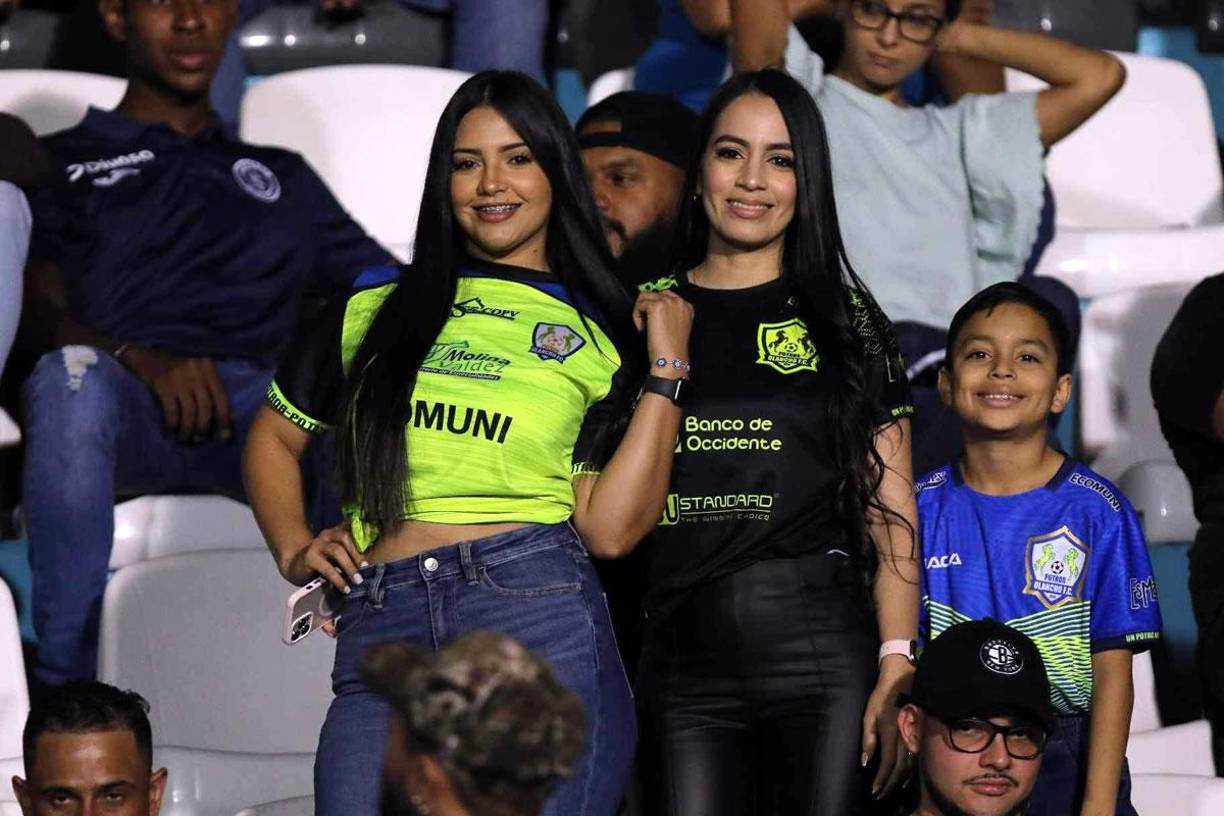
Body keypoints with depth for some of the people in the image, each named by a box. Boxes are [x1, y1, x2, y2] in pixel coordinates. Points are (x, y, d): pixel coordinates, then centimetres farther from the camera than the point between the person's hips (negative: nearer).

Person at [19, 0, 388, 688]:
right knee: (72, 377, -40)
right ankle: (64, 701, -40)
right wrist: (139, 360, -13)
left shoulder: (281, 176, 36)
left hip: (261, 400, 2)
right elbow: (38, 315, 8)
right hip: (128, 404, -2)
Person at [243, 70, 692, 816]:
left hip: (541, 623, -2)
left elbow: (611, 529, 0)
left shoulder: (603, 338, 11)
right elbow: (275, 437, 29)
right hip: (379, 639, 2)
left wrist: (667, 369, 1)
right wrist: (295, 550, 13)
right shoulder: (375, 312, 17)